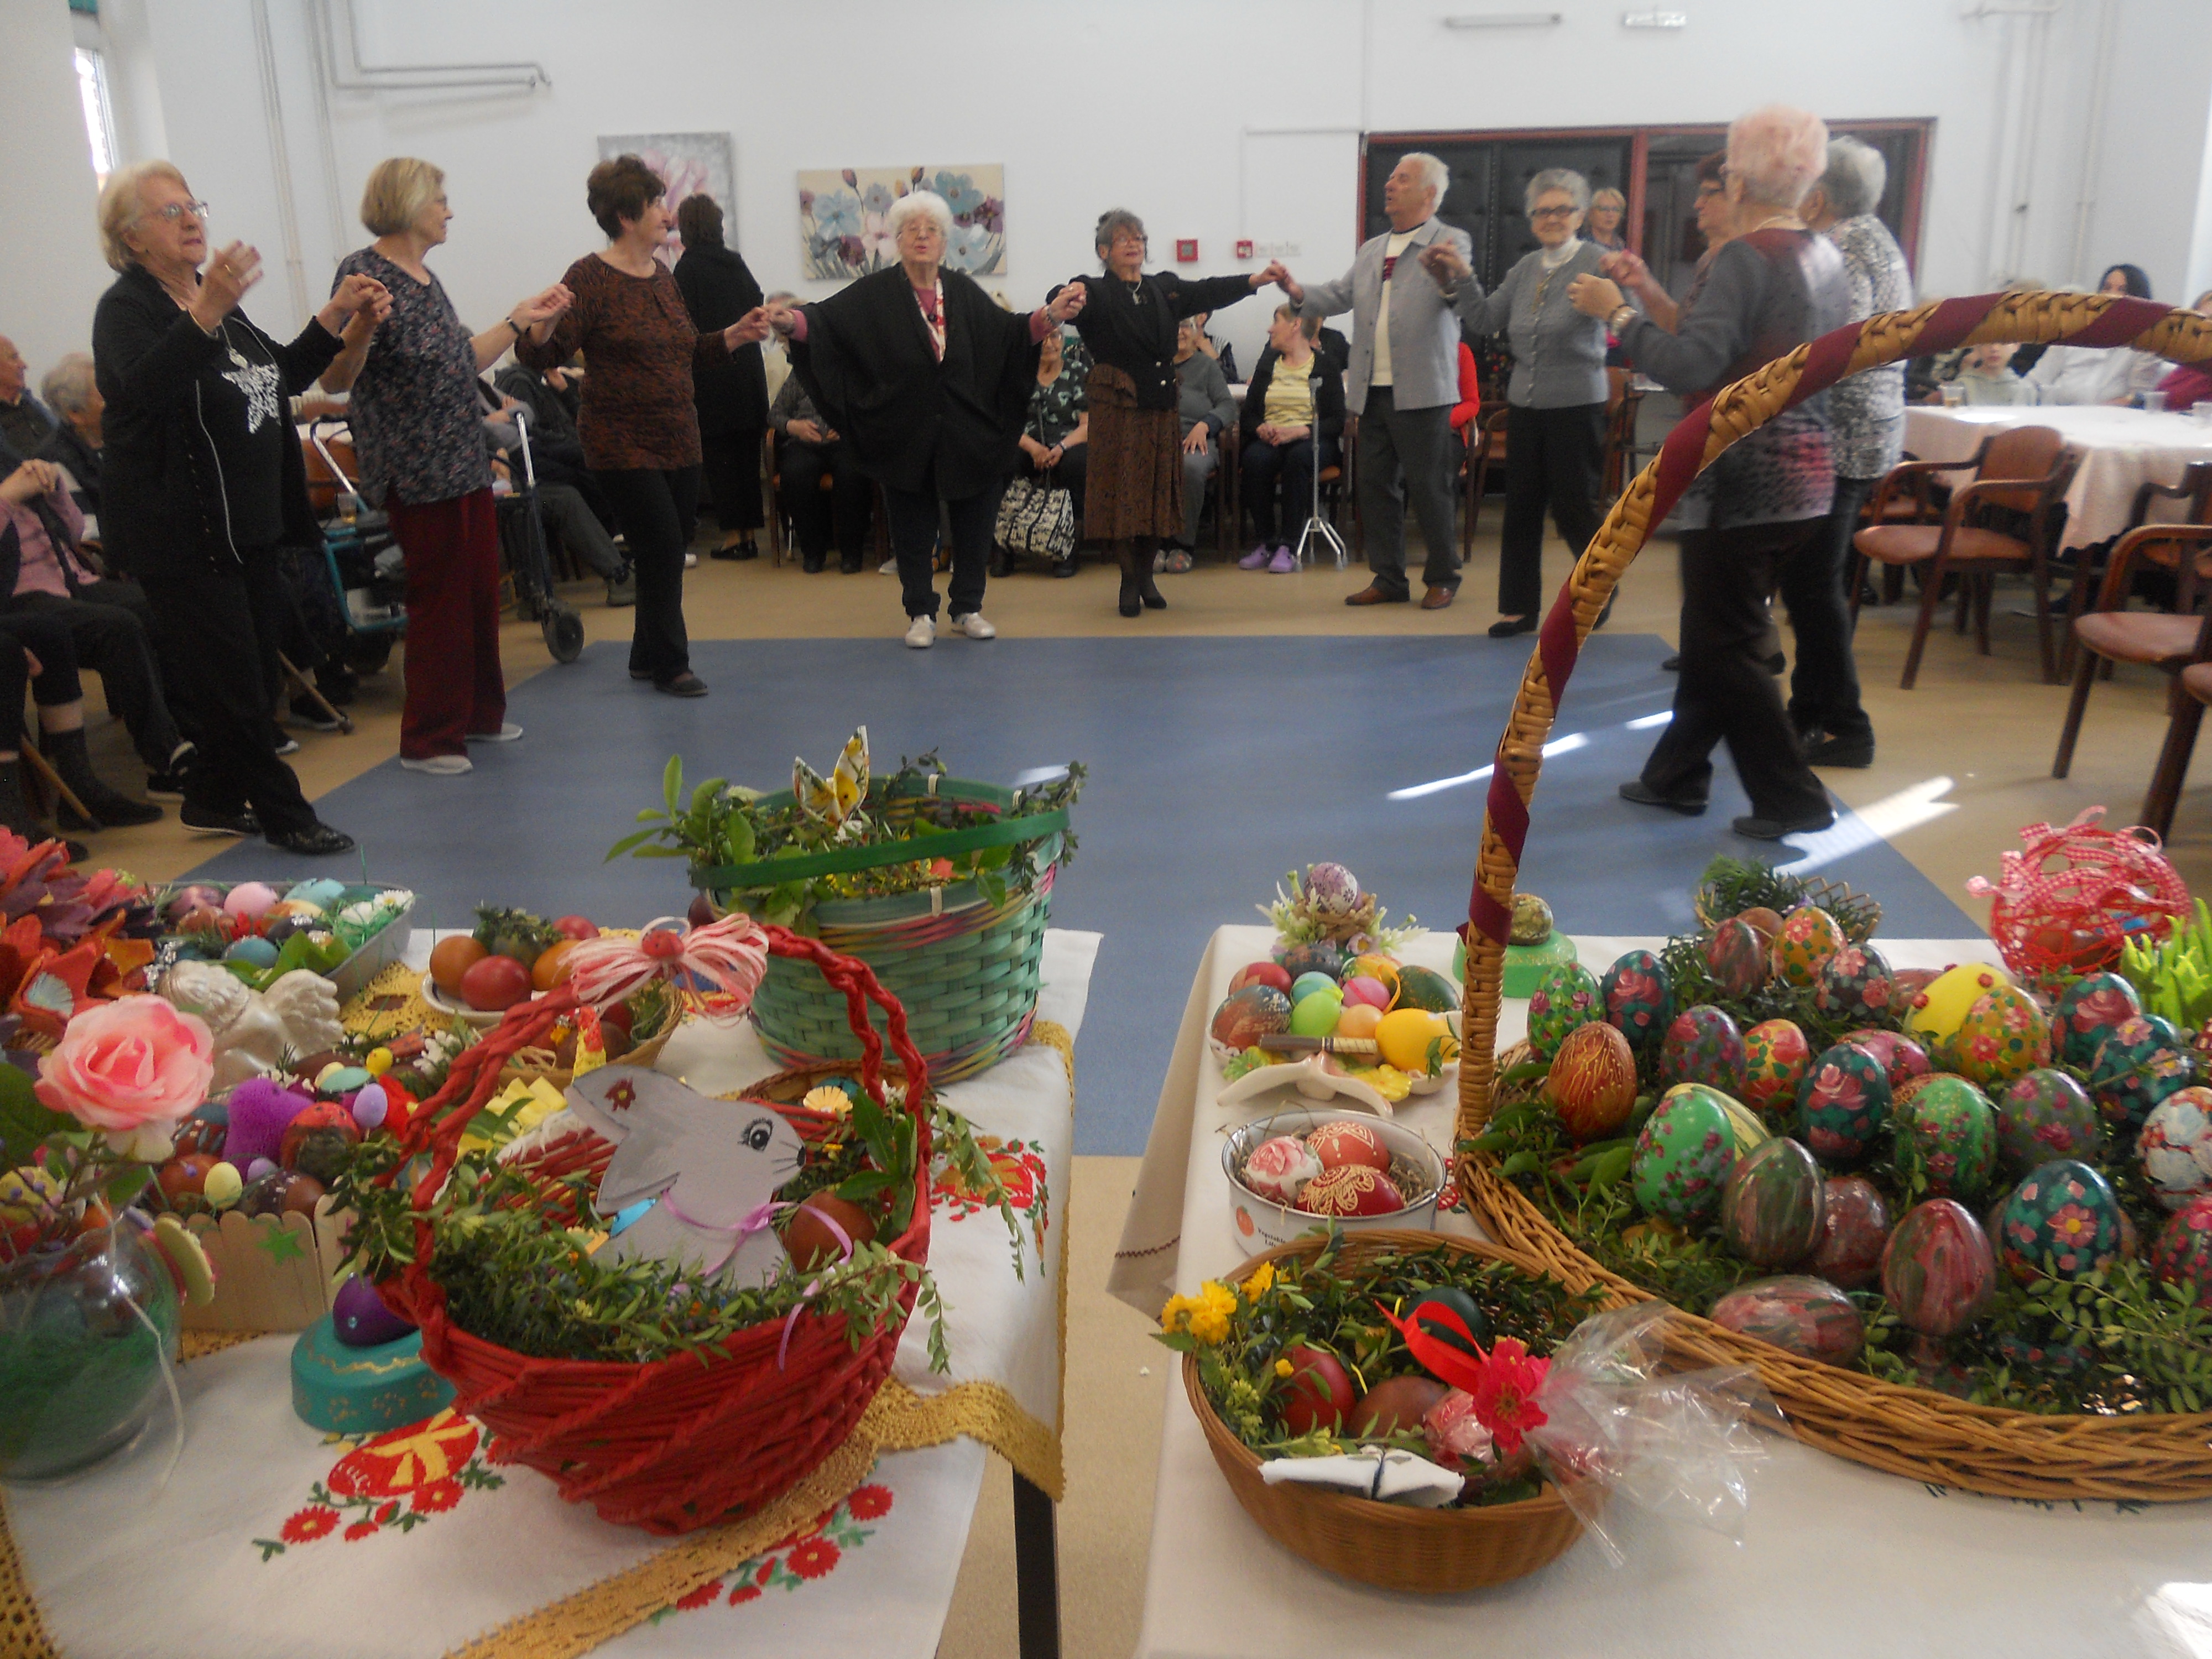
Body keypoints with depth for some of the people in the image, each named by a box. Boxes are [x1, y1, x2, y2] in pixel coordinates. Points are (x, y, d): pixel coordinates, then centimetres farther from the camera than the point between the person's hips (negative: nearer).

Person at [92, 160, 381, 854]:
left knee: (253, 679, 13)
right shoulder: (126, 309, -10)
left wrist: (336, 318, 9)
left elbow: (284, 375, 25)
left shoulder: (217, 298, 16)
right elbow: (147, 385, -31)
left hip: (247, 523, 9)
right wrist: (207, 314, -46)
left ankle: (211, 801, 26)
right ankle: (283, 814, 6)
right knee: (232, 684, -4)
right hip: (180, 532, -9)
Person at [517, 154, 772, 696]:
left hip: (678, 441, 7)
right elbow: (541, 356, -15)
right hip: (625, 444, -7)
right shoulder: (591, 278, -11)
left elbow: (688, 355, 20)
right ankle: (669, 664, 9)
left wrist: (737, 334, 7)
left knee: (663, 554, 11)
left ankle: (648, 658, 26)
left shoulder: (662, 276, 11)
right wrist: (543, 325, -36)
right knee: (663, 549, -7)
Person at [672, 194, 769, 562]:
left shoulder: (688, 267, -8)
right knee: (748, 453, 9)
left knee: (719, 455, 1)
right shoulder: (735, 262, 7)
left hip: (712, 375, -5)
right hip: (749, 369, 5)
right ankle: (749, 533, 13)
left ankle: (733, 535, 2)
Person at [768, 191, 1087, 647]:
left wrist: (1050, 316, -13)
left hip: (968, 434, 2)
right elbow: (827, 319, -14)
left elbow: (1008, 332, 3)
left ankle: (968, 609, 22)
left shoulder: (964, 292, 7)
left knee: (973, 523, 7)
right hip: (907, 436, -2)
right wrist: (793, 321, -34)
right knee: (913, 527, 5)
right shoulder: (874, 294, -2)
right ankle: (921, 614, 18)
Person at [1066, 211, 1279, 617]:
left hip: (1160, 407, 5)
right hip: (1117, 407, -5)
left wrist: (1255, 279, -3)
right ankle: (1130, 580, 9)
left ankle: (1146, 575, 22)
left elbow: (1207, 292, 9)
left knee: (1158, 490, 8)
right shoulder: (1095, 293, -3)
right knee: (1122, 491, -3)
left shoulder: (1165, 289, 14)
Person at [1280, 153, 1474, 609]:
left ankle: (1443, 577, 14)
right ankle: (1388, 579, 21)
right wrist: (1300, 293, -2)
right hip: (1373, 391, 7)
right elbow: (1339, 296, 17)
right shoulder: (1372, 251, 17)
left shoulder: (1451, 244, -4)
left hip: (1422, 391, -7)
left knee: (1428, 487, 0)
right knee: (1376, 486, 11)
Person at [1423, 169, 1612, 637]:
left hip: (1576, 407, -6)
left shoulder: (1597, 261, -8)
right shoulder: (1526, 268, 10)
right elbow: (1486, 320, 9)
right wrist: (1460, 278, -2)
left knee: (1574, 508, 1)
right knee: (1521, 508, 8)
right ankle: (1519, 607, 17)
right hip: (1525, 405, 6)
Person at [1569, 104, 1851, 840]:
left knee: (1726, 646, 1)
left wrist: (1618, 314, -14)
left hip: (1744, 481, -9)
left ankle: (1793, 799, 4)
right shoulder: (1826, 257, 11)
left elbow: (1692, 367, -26)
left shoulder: (1747, 256, -15)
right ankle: (1678, 773, 26)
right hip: (1803, 475, 9)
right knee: (1713, 632, 17)